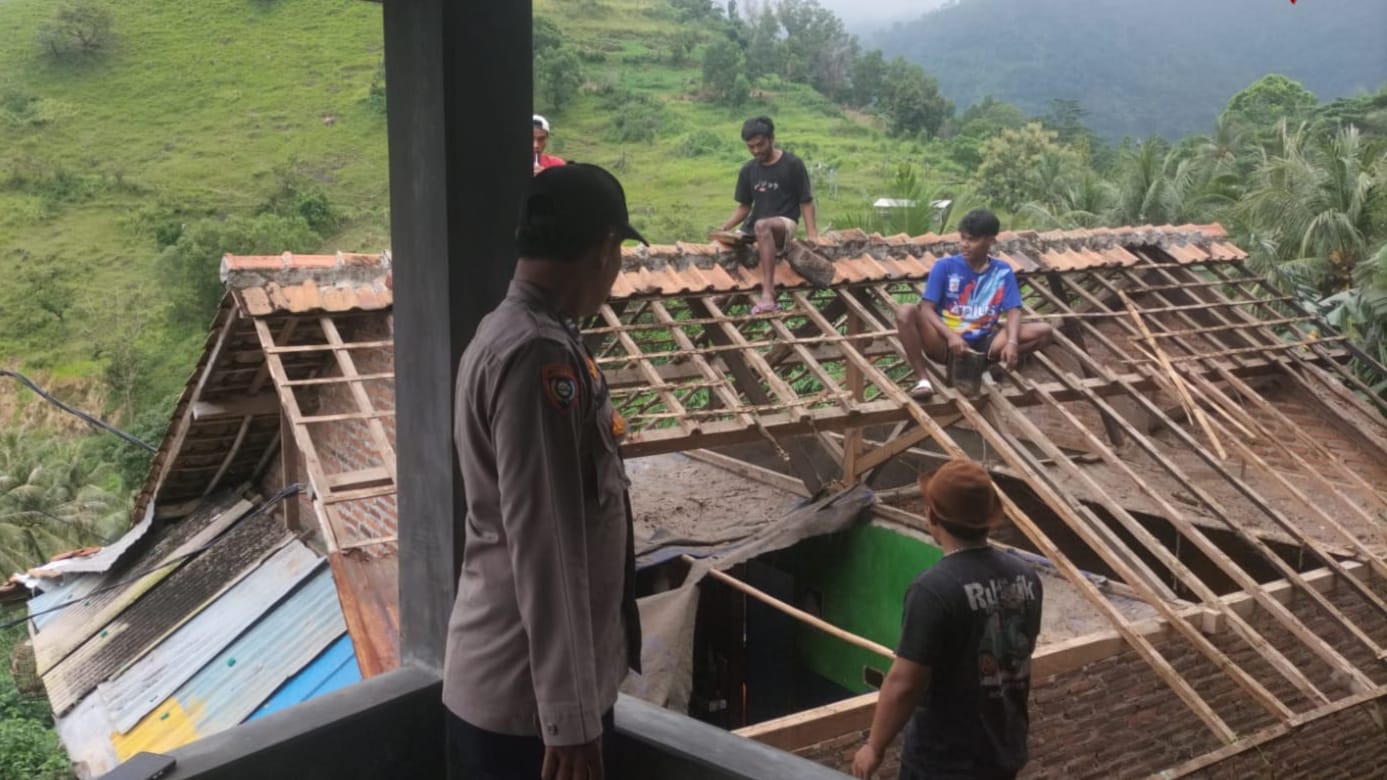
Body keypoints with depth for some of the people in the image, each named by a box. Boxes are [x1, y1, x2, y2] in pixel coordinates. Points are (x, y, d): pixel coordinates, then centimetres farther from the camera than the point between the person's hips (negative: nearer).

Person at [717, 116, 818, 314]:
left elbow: (806, 202, -3)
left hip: (784, 224, -6)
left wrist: (812, 236, -16)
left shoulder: (793, 164, -4)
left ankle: (768, 293, -49)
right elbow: (744, 207, 13)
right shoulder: (748, 170, 9)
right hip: (753, 229, 6)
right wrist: (724, 228, -5)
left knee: (762, 226, -41)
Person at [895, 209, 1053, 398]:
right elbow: (927, 308, -12)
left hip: (982, 343, 2)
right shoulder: (945, 266, -4)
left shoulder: (1003, 271, 4)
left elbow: (1013, 312, -4)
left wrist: (1012, 342, -25)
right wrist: (951, 335, -29)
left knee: (1044, 332, -14)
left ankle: (985, 362, -14)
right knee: (905, 312, -29)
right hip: (947, 342, -2)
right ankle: (923, 379, -28)